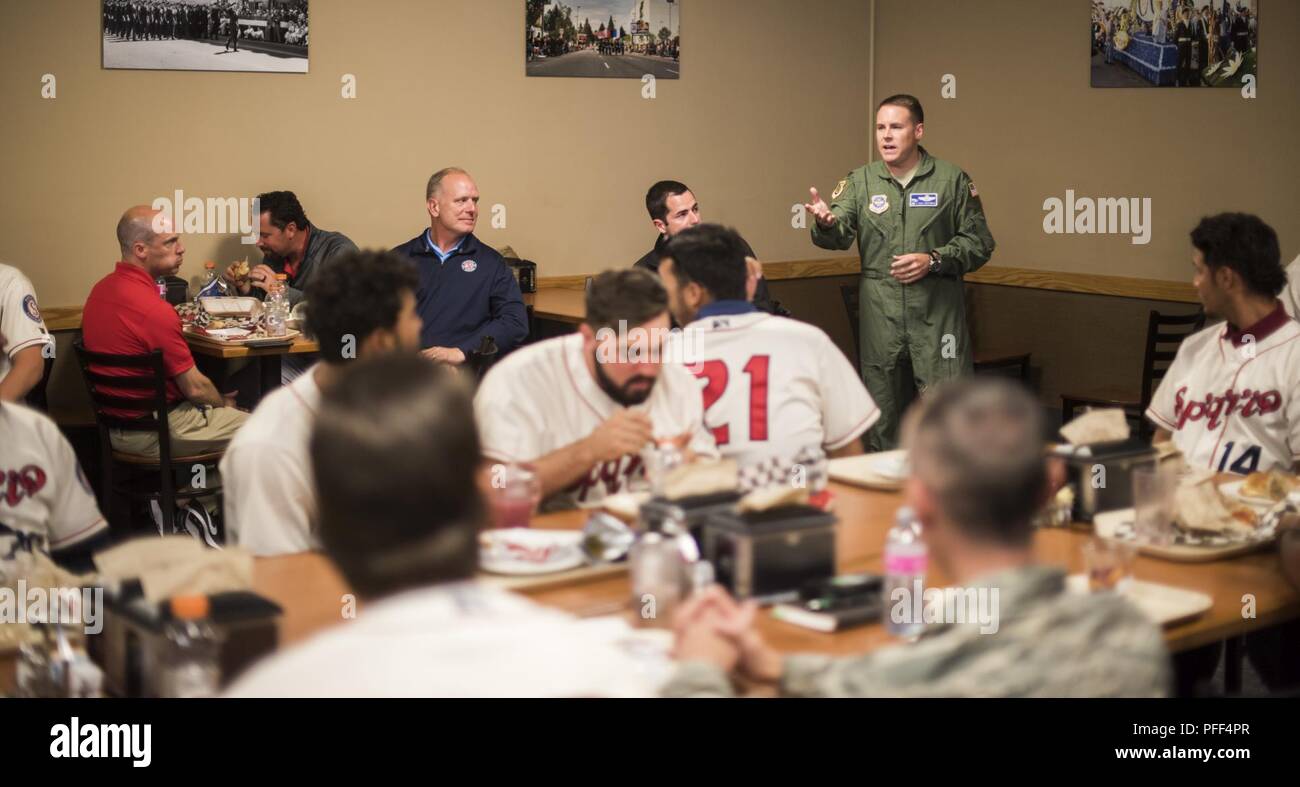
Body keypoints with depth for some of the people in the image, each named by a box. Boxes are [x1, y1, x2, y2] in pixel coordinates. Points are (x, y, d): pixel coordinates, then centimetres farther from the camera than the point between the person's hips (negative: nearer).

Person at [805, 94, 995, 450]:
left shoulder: (951, 179, 2)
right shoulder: (860, 181, 8)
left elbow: (979, 242, 2)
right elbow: (841, 234, -6)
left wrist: (933, 260, -13)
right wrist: (826, 223, -29)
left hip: (938, 310, -2)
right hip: (880, 310, 2)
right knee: (883, 404, 11)